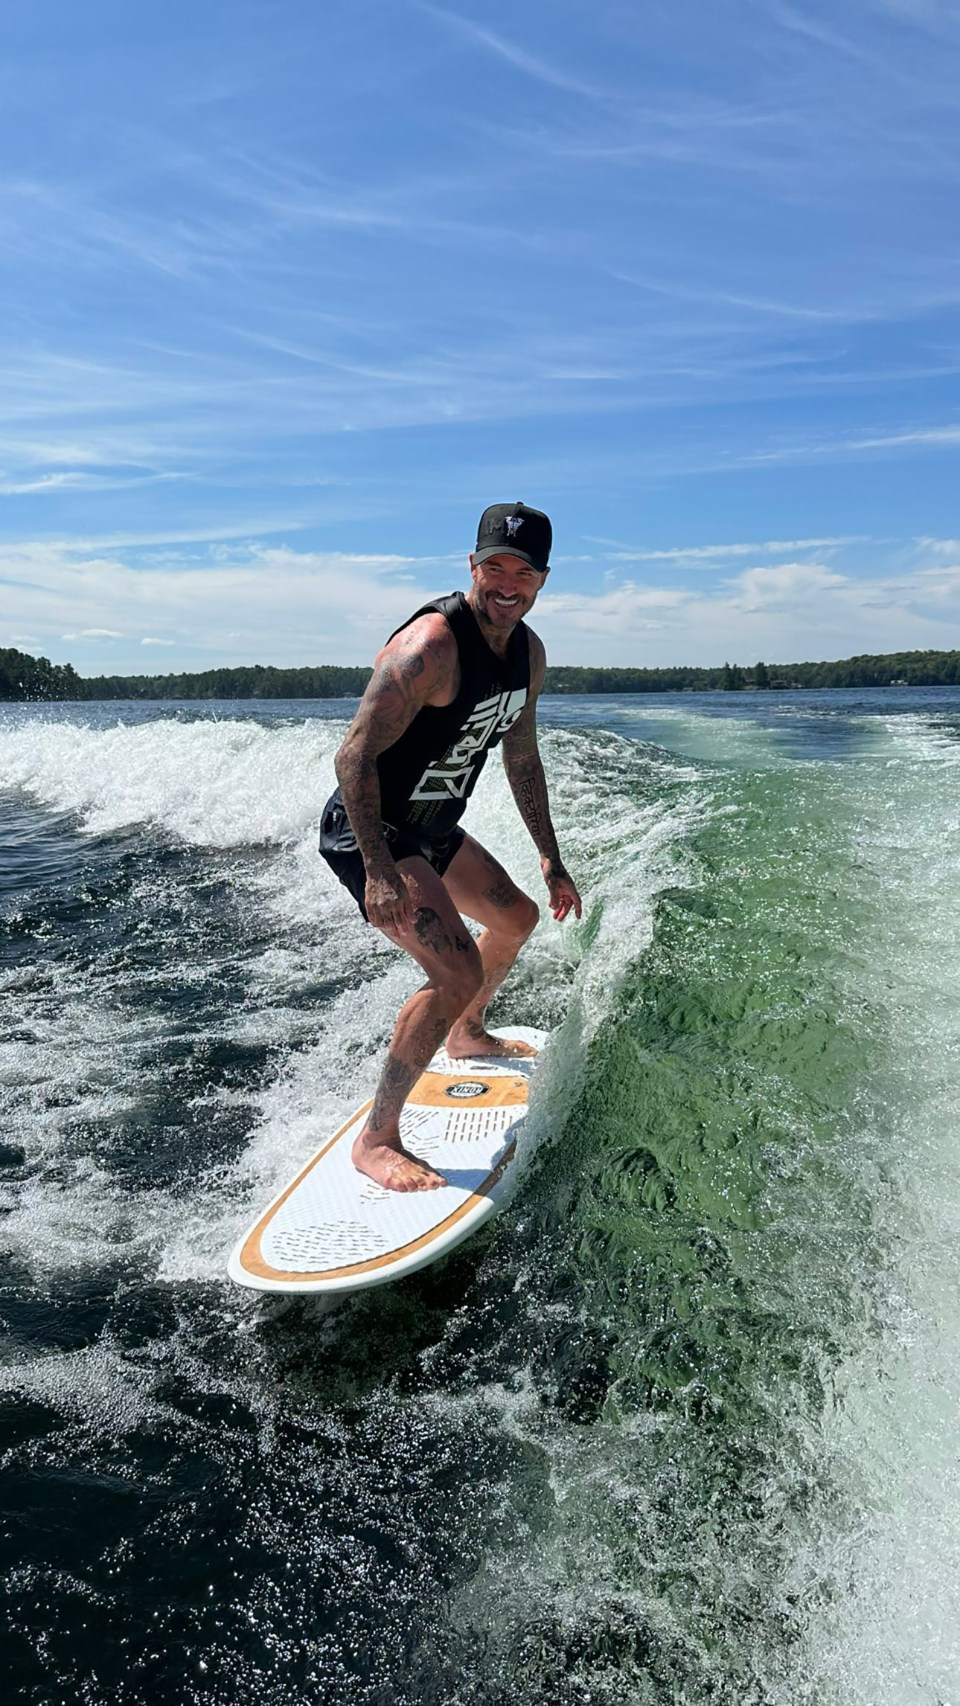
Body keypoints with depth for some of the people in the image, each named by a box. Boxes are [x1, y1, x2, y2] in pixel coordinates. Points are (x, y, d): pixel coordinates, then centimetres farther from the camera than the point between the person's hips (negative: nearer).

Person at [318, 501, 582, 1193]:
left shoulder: (529, 653, 1)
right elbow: (355, 756, -28)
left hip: (433, 828, 10)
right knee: (457, 973, -23)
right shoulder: (431, 645, -27)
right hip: (369, 831, -9)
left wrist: (550, 857, 13)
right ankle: (377, 1140, -8)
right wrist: (378, 871, -35)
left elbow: (521, 756, 13)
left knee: (517, 916, 25)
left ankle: (467, 1036, 49)